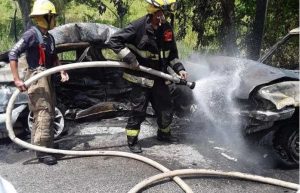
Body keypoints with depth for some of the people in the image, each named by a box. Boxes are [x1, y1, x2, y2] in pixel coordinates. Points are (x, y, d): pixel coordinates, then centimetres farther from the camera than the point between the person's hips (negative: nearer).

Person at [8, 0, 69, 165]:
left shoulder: (49, 37, 11)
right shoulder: (31, 34, -14)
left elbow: (53, 57, 21)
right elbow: (13, 54, -18)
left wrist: (62, 71, 4)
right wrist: (17, 79, -23)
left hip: (47, 77, 9)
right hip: (36, 77, -9)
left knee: (49, 113, 15)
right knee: (43, 114, -12)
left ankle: (38, 144, 29)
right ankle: (42, 151, -7)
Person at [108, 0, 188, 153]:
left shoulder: (167, 28, 1)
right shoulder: (138, 27, -18)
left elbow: (172, 53, 12)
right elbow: (114, 40, -17)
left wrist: (179, 68, -2)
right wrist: (130, 59, -21)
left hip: (159, 78, 6)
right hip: (140, 78, -6)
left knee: (166, 109, 14)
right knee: (138, 111, 1)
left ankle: (164, 133, 38)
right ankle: (132, 140, 19)